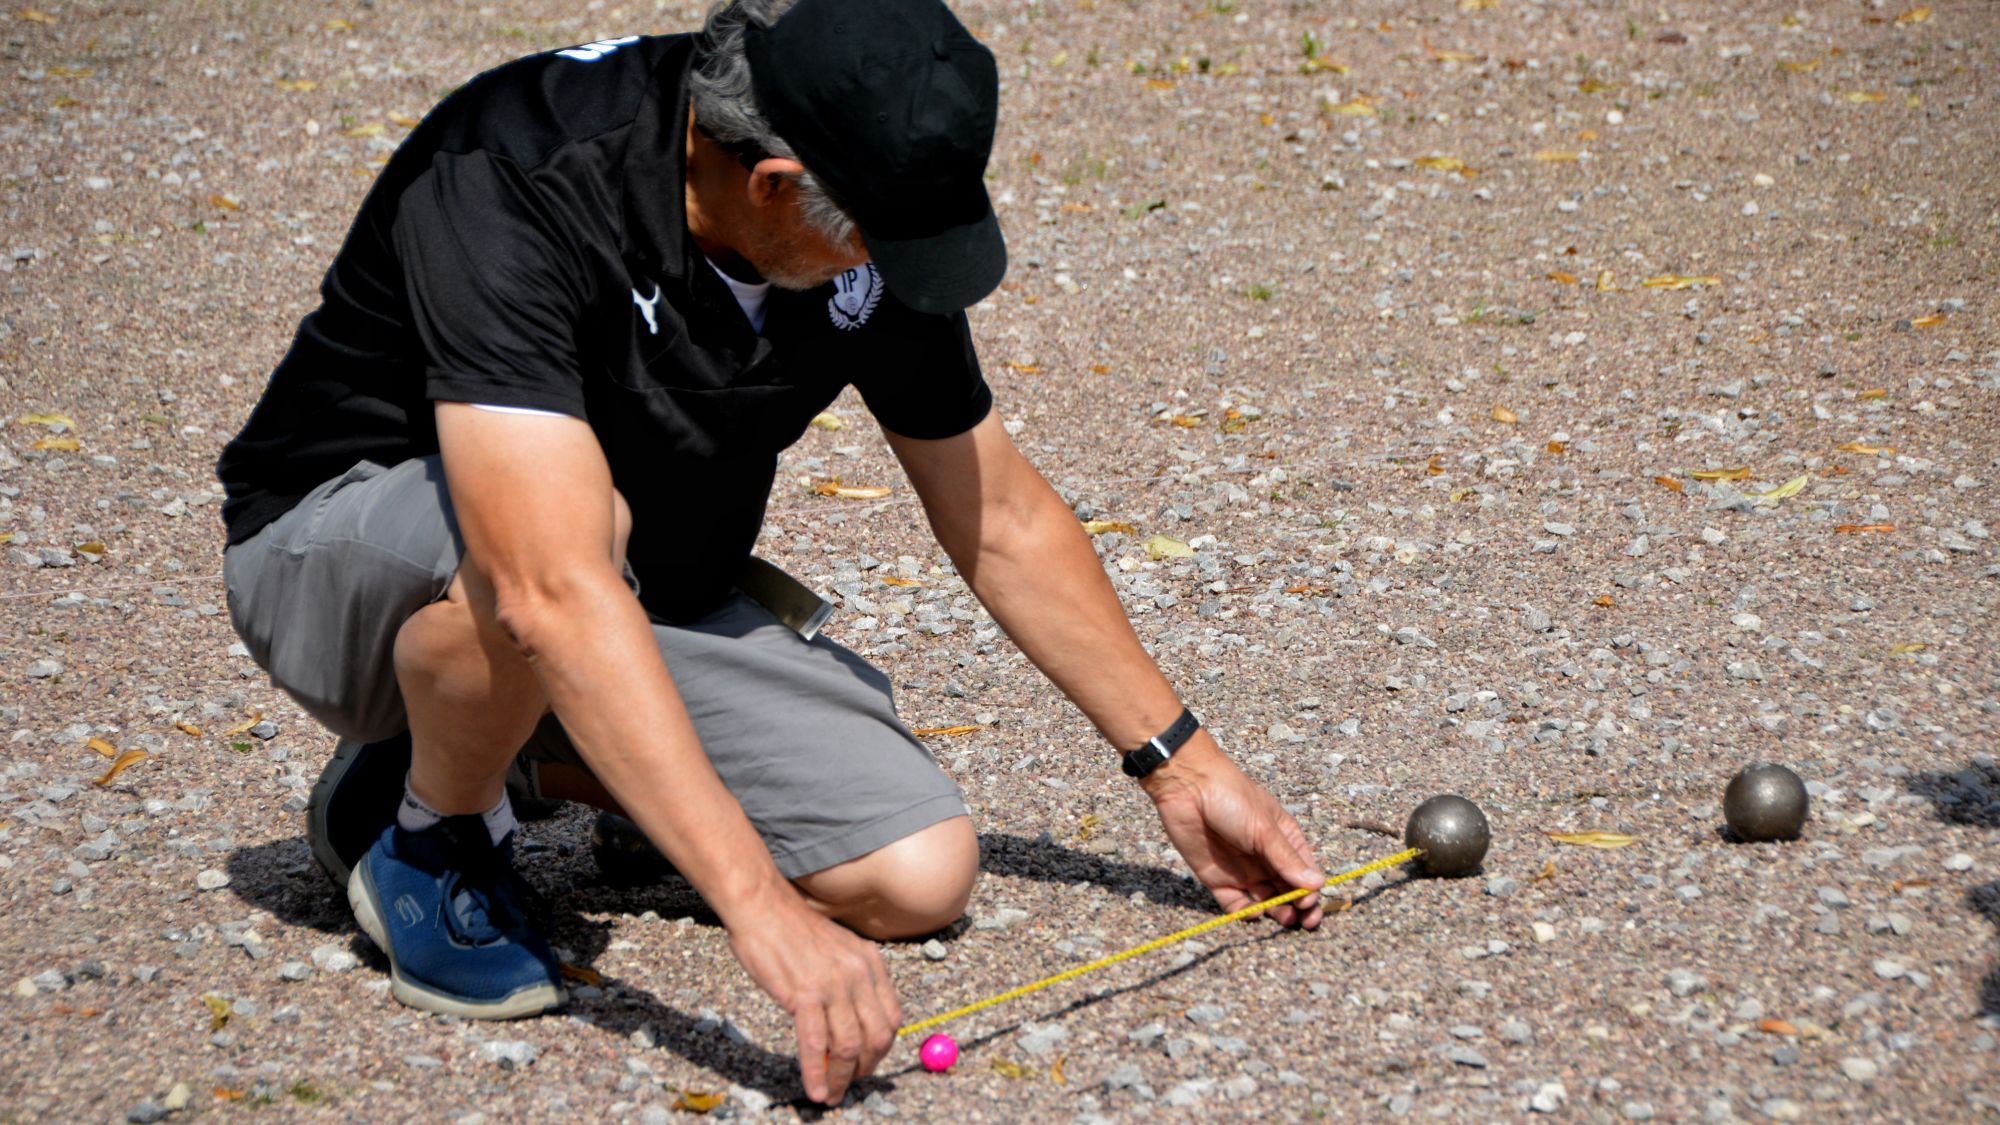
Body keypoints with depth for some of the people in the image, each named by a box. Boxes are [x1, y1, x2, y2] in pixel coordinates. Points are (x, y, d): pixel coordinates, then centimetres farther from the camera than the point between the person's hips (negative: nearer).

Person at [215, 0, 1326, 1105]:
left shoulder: (867, 236, -13)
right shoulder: (513, 185, -34)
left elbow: (1002, 518, 2)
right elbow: (554, 591, -45)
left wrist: (1181, 762, 2)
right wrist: (763, 908, -50)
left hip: (656, 598, 6)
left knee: (917, 875, -13)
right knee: (589, 527, -40)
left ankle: (529, 758, 9)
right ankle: (429, 828, -9)